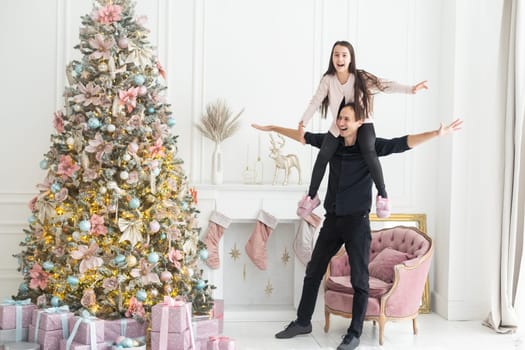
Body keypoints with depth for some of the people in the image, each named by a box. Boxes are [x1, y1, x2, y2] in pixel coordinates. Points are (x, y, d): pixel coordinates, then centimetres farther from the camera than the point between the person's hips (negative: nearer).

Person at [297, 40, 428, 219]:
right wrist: (303, 121, -16)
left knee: (368, 151, -29)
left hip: (362, 123, -2)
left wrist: (410, 89, -30)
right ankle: (311, 196, 9)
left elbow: (385, 85, -19)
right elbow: (316, 101, -7)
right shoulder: (328, 80, -9)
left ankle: (382, 194, -16)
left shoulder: (361, 78, -14)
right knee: (323, 155, -10)